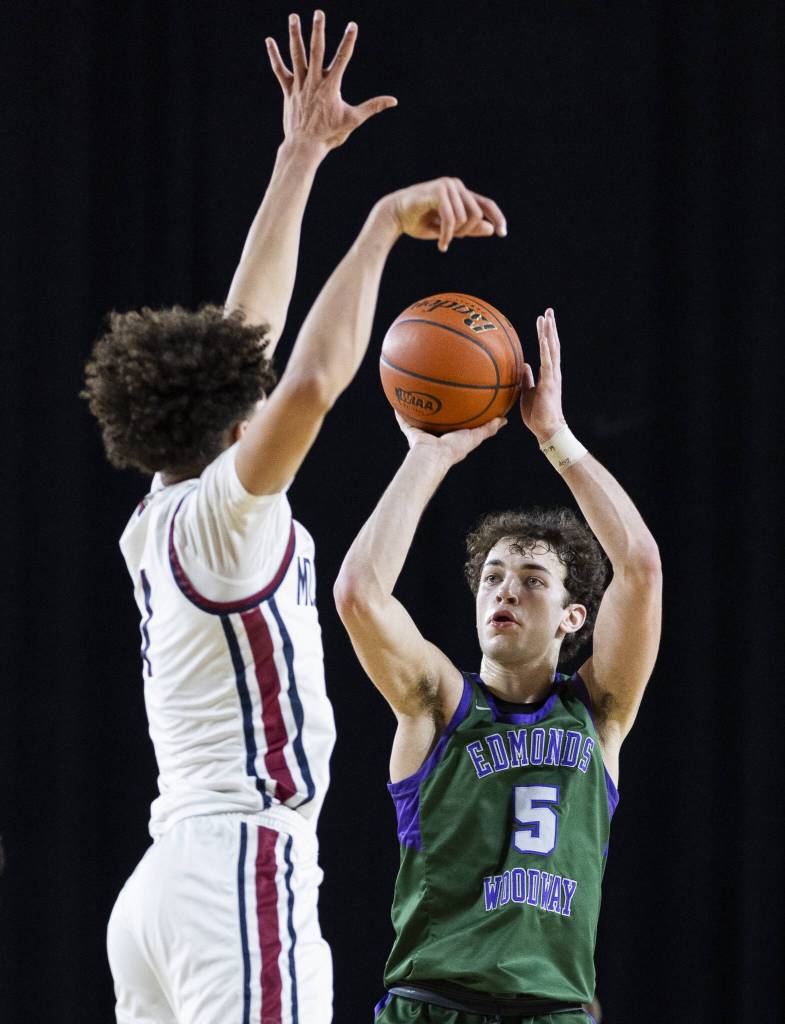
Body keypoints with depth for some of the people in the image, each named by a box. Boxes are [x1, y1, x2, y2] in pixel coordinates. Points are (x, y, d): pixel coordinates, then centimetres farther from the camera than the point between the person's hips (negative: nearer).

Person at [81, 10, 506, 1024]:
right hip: (243, 872, -9)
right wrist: (385, 221, -15)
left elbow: (242, 340, 25)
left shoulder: (156, 524, 16)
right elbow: (310, 384, -25)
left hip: (158, 894, 9)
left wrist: (300, 158, 29)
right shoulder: (221, 513, -6)